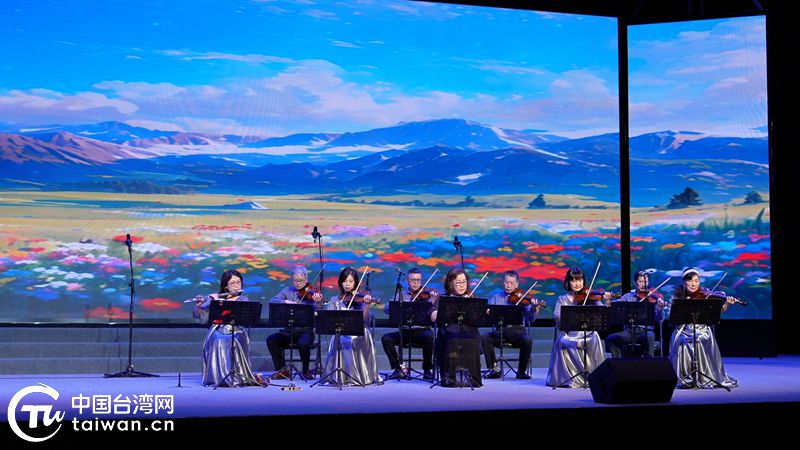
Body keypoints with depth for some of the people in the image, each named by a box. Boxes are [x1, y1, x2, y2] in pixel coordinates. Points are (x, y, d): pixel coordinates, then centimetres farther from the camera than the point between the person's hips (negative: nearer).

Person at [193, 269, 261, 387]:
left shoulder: (244, 300, 9)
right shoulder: (215, 298, 12)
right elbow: (201, 317, 9)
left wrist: (219, 301, -14)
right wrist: (197, 306, -12)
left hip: (236, 332, -1)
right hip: (217, 331, 1)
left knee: (234, 342, -35)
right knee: (218, 341, -33)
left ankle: (237, 376, -28)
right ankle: (219, 377, -27)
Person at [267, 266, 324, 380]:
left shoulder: (311, 293, 0)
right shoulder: (287, 291, 11)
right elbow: (272, 301, -1)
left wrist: (318, 303, -34)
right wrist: (285, 301, -19)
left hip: (305, 331, -3)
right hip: (288, 331, 3)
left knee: (303, 343, -34)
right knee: (271, 340, -22)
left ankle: (306, 371, -7)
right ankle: (282, 369, -5)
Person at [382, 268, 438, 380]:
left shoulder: (427, 294, 5)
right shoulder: (402, 295, 11)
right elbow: (386, 308, -4)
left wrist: (433, 300, -29)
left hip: (422, 330, -2)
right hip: (405, 332, 2)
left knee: (428, 336, -35)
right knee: (386, 338, -21)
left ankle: (427, 370, -16)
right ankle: (399, 368, -6)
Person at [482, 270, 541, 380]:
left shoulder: (523, 298, 6)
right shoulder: (495, 297, 12)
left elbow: (530, 320, -3)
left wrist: (533, 310, -23)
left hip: (517, 330, -1)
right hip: (500, 331, 1)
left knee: (527, 340, -32)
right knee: (484, 337, -26)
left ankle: (521, 371, -11)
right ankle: (494, 369, -10)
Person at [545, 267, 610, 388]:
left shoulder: (591, 297, 11)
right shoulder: (562, 299, 12)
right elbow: (556, 316, -4)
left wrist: (607, 302, -20)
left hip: (587, 333, 0)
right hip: (568, 334, 0)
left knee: (595, 339, -33)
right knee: (564, 343, -33)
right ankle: (571, 378, -21)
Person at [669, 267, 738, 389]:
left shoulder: (705, 294, 0)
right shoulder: (677, 297, 4)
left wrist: (727, 304, -28)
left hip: (703, 330, -1)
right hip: (684, 331, 1)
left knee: (700, 342, -26)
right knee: (683, 343, -25)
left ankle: (705, 378, -9)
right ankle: (685, 379, -11)